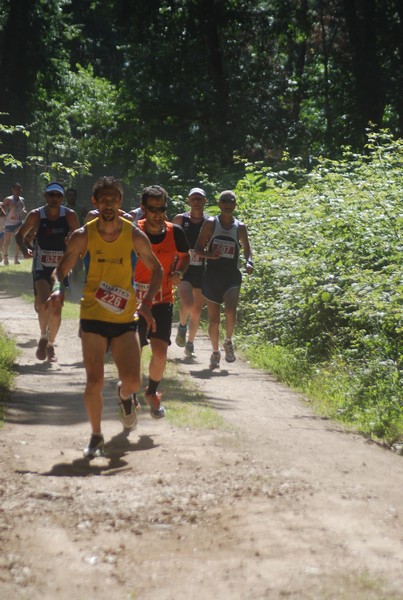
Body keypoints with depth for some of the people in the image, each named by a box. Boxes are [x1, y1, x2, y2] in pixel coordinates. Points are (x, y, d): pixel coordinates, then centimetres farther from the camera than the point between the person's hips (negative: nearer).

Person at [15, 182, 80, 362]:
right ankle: (43, 336, 3)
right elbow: (20, 235, 6)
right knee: (44, 303, -23)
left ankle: (50, 345, 25)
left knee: (56, 310, 4)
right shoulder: (36, 215, -6)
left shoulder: (69, 216, -4)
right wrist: (24, 249, -14)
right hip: (41, 267, -2)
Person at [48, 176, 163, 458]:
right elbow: (61, 269, 2)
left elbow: (156, 269, 7)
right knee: (94, 381, -6)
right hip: (93, 318, 0)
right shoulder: (83, 236, -6)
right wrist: (59, 287, -21)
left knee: (132, 381, -6)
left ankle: (125, 396, 32)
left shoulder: (135, 236, -6)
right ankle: (96, 435, 14)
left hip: (125, 319, 1)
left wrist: (146, 302, -6)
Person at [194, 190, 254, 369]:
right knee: (213, 318, 4)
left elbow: (246, 248, 17)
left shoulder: (240, 227, 5)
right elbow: (197, 248, 2)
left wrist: (249, 262, -3)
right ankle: (215, 352, 23)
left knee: (231, 311, -22)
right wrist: (209, 254, -19)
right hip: (212, 275, 0)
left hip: (232, 275, 0)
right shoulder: (210, 224, 0)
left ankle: (228, 341, 6)